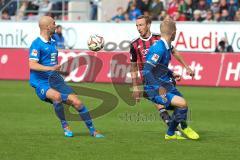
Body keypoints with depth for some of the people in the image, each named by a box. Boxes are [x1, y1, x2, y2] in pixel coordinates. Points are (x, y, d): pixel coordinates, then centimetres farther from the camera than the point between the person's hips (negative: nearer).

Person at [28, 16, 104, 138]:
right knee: (57, 96, -38)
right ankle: (64, 126, -18)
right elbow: (32, 65, -22)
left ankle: (92, 130, 5)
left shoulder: (53, 43, 17)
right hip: (41, 83, -8)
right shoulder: (37, 44, -10)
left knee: (76, 102, -7)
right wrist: (50, 68, -31)